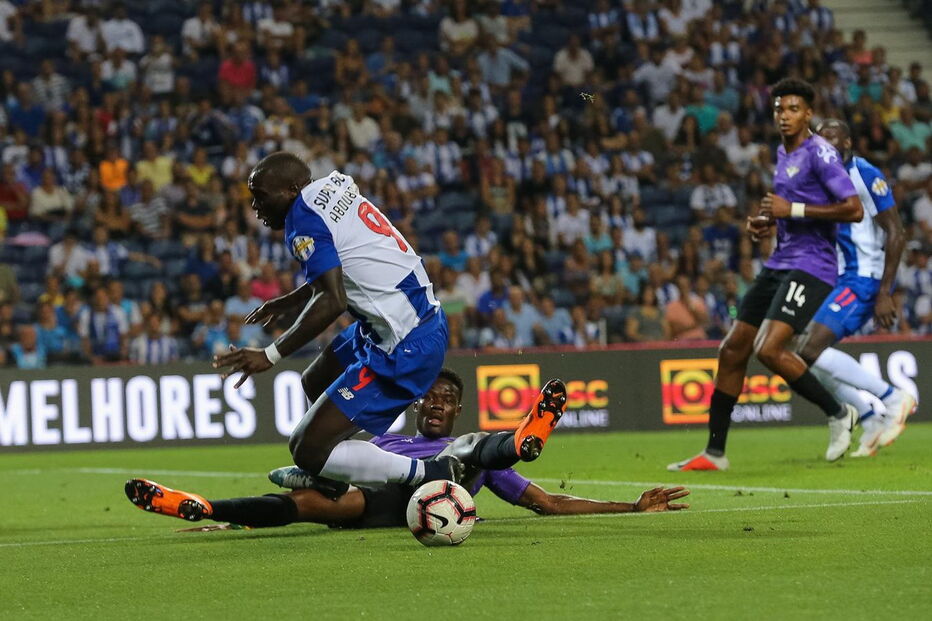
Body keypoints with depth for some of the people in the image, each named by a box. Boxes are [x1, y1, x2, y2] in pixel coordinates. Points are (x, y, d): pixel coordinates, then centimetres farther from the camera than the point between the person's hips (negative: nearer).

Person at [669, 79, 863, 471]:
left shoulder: (819, 152, -11)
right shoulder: (783, 155, 16)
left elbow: (854, 210, -19)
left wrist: (793, 210, -19)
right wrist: (766, 222, 12)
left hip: (810, 266, -9)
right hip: (779, 263, 9)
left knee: (769, 349, -23)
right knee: (732, 351, 5)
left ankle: (838, 414, -3)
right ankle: (714, 452, 12)